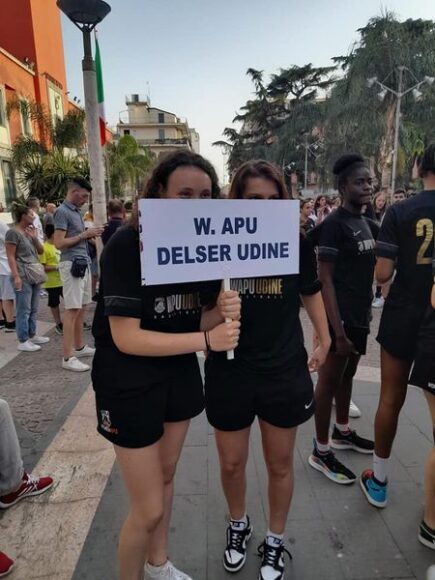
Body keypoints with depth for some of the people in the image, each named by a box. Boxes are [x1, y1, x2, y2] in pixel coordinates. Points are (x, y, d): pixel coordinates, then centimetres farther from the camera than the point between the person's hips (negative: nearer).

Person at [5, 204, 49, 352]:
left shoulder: (30, 231, 15)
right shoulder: (13, 233, -8)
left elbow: (40, 251, 17)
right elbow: (11, 257, -13)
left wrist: (35, 238, 1)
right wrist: (16, 276, -19)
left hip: (35, 274, 8)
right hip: (23, 275, -8)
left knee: (34, 309, 14)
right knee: (24, 310, -5)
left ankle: (32, 335, 24)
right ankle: (23, 341, 1)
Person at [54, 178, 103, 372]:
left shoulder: (76, 211, 17)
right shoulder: (62, 212, -11)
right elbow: (59, 243, -17)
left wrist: (89, 235, 6)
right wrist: (84, 235, -13)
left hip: (83, 263, 9)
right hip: (72, 265, -9)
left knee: (81, 308, 14)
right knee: (72, 310, -8)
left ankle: (79, 347, 25)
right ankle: (68, 357, -3)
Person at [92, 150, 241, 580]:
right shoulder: (126, 246, -22)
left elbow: (198, 319, 1)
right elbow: (126, 337, -26)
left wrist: (223, 311, -21)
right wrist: (206, 339, -30)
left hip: (180, 375, 6)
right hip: (129, 384, -6)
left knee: (166, 476, 24)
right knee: (149, 509, 4)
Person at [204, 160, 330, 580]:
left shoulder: (295, 242, -5)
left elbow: (310, 292, 11)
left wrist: (324, 341, 8)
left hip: (284, 370, 1)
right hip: (229, 370, 0)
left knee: (280, 463, 17)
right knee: (231, 463, 17)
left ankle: (275, 542, 43)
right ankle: (238, 525, 49)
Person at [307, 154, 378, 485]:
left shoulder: (367, 224, 10)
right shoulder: (334, 225, -15)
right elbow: (325, 280, -19)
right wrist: (338, 331, -23)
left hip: (360, 314, 8)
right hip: (340, 316, -8)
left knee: (348, 374, 20)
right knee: (329, 379, 2)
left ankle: (342, 433, 39)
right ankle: (321, 452, 17)